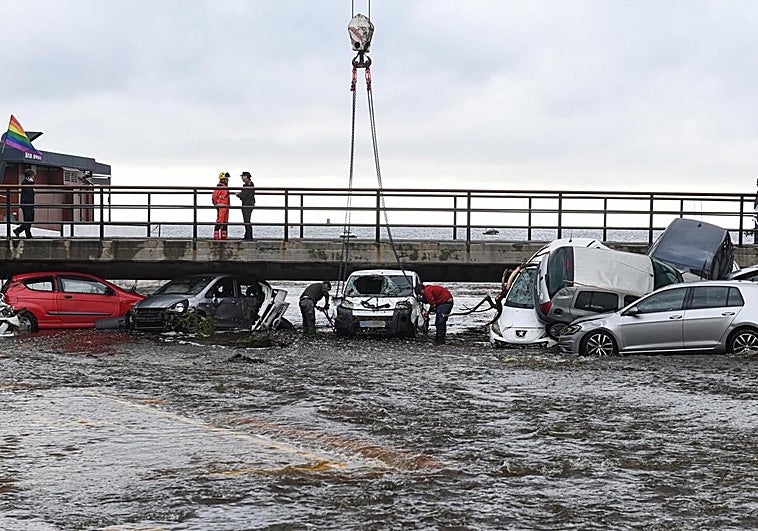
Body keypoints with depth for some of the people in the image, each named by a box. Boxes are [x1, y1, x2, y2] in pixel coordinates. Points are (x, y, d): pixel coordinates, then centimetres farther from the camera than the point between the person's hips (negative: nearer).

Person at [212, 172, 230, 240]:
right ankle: (216, 236, -11)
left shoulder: (225, 187, 17)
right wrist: (217, 205, -11)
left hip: (226, 207, 10)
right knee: (219, 222, -11)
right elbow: (214, 197, -17)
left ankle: (224, 236, 15)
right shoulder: (219, 187, -13)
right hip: (221, 207, -10)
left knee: (225, 222, 11)